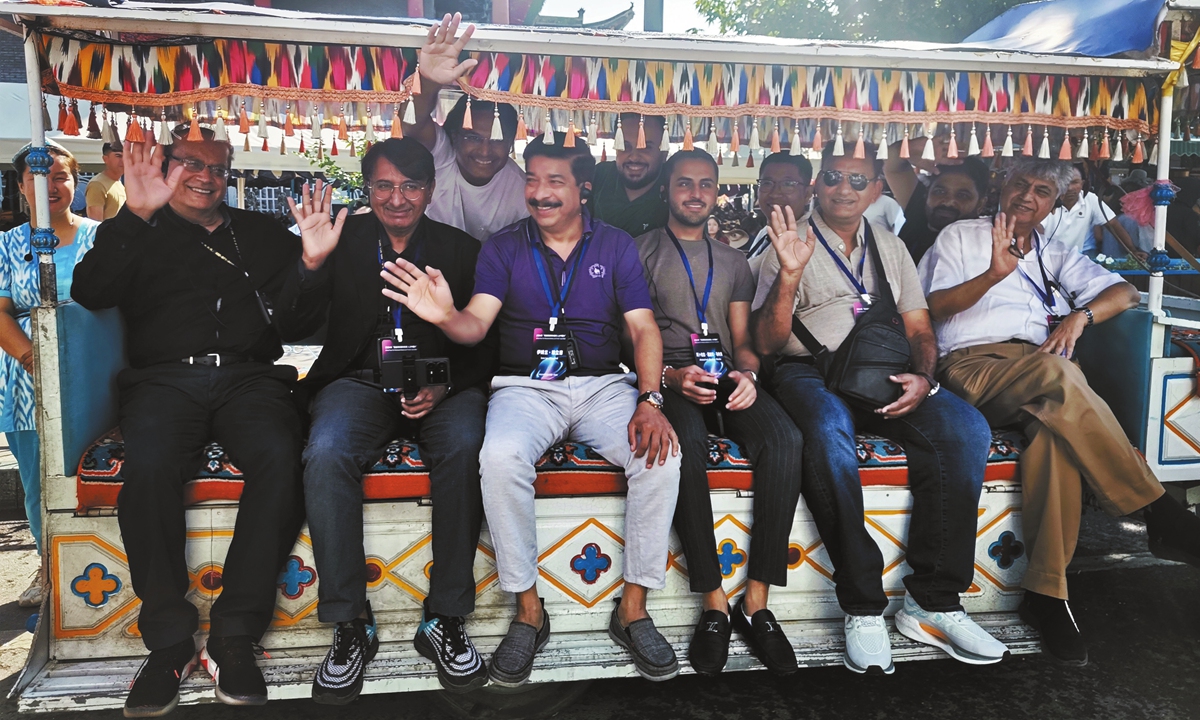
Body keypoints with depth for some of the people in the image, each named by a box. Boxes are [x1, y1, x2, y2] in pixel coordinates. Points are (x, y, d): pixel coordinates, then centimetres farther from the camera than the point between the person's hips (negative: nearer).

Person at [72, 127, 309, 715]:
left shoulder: (260, 233, 24)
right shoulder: (140, 236, 19)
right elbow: (89, 293, -1)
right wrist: (136, 214, -9)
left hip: (249, 377, 1)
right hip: (165, 380, 0)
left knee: (279, 456, -32)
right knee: (146, 464, -33)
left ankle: (234, 639, -24)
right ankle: (168, 642, -19)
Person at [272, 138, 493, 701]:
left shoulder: (460, 249, 10)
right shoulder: (344, 242, 10)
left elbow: (481, 344, 5)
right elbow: (296, 326, 1)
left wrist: (445, 386, -14)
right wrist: (312, 261, -16)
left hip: (441, 386, 0)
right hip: (360, 381, 1)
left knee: (465, 446, -34)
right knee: (326, 453, -32)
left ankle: (446, 620, -21)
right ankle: (350, 626, -18)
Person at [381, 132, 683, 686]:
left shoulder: (616, 246, 7)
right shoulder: (503, 246, 6)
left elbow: (644, 328, 0)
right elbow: (477, 325, -6)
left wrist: (649, 400, -17)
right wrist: (446, 315, -31)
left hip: (602, 384, 1)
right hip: (525, 386, 0)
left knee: (661, 454, -27)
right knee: (501, 457, -33)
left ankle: (633, 608, -9)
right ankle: (528, 611, -14)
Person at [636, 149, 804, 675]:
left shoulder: (733, 262, 26)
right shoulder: (640, 252, 14)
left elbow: (743, 340, 19)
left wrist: (748, 373, -5)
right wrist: (668, 376, -14)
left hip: (727, 379, 3)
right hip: (667, 379, -3)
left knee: (785, 439, -29)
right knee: (687, 442, -38)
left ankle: (757, 602, -23)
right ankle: (714, 604, -26)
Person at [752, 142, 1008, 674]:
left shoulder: (891, 248, 24)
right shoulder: (794, 247, 10)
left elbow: (920, 331, 18)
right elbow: (767, 343, -1)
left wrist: (922, 376, -5)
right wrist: (789, 275, -16)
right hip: (809, 371, -4)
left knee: (966, 429, -24)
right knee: (829, 431, -38)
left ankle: (933, 603, -16)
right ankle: (863, 609, -28)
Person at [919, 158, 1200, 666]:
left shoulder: (1056, 256, 30)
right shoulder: (962, 236, 19)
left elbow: (1124, 292, 19)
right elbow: (936, 306, 4)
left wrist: (1080, 315, -3)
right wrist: (994, 273, -13)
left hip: (1041, 373, 3)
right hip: (972, 365, -3)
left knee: (1057, 427, -35)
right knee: (1057, 373, -37)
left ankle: (1045, 591, -32)